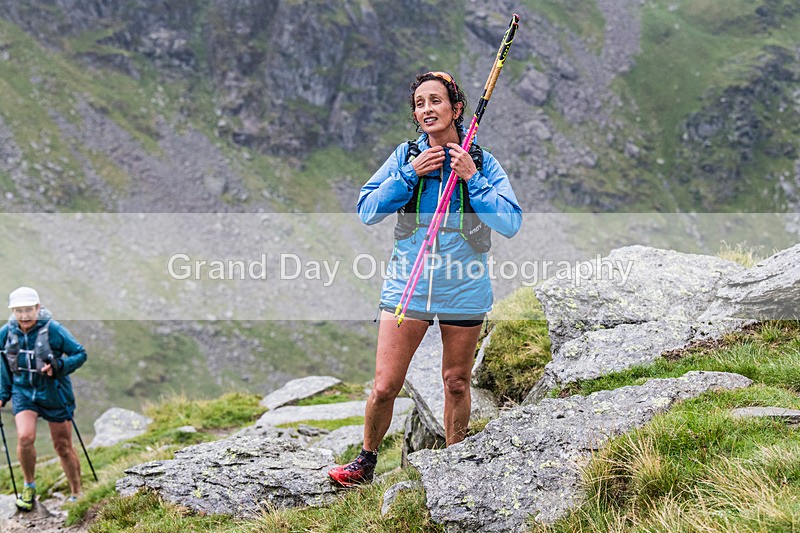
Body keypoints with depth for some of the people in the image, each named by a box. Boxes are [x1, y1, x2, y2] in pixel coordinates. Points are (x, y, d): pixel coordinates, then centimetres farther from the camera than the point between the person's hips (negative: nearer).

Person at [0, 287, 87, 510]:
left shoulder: (53, 330, -16)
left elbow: (80, 354, -8)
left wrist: (59, 366, -25)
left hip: (54, 394, -2)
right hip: (23, 392, 2)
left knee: (63, 448, 4)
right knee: (25, 437, -21)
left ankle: (76, 494, 24)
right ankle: (29, 486, 3)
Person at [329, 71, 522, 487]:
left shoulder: (482, 162, -3)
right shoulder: (406, 156, 0)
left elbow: (511, 224, -11)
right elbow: (367, 211, -5)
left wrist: (472, 179, -17)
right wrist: (410, 174, -14)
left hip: (463, 291, 0)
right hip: (407, 288, 0)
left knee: (456, 383, 14)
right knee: (384, 388, -3)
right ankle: (366, 461, 20)